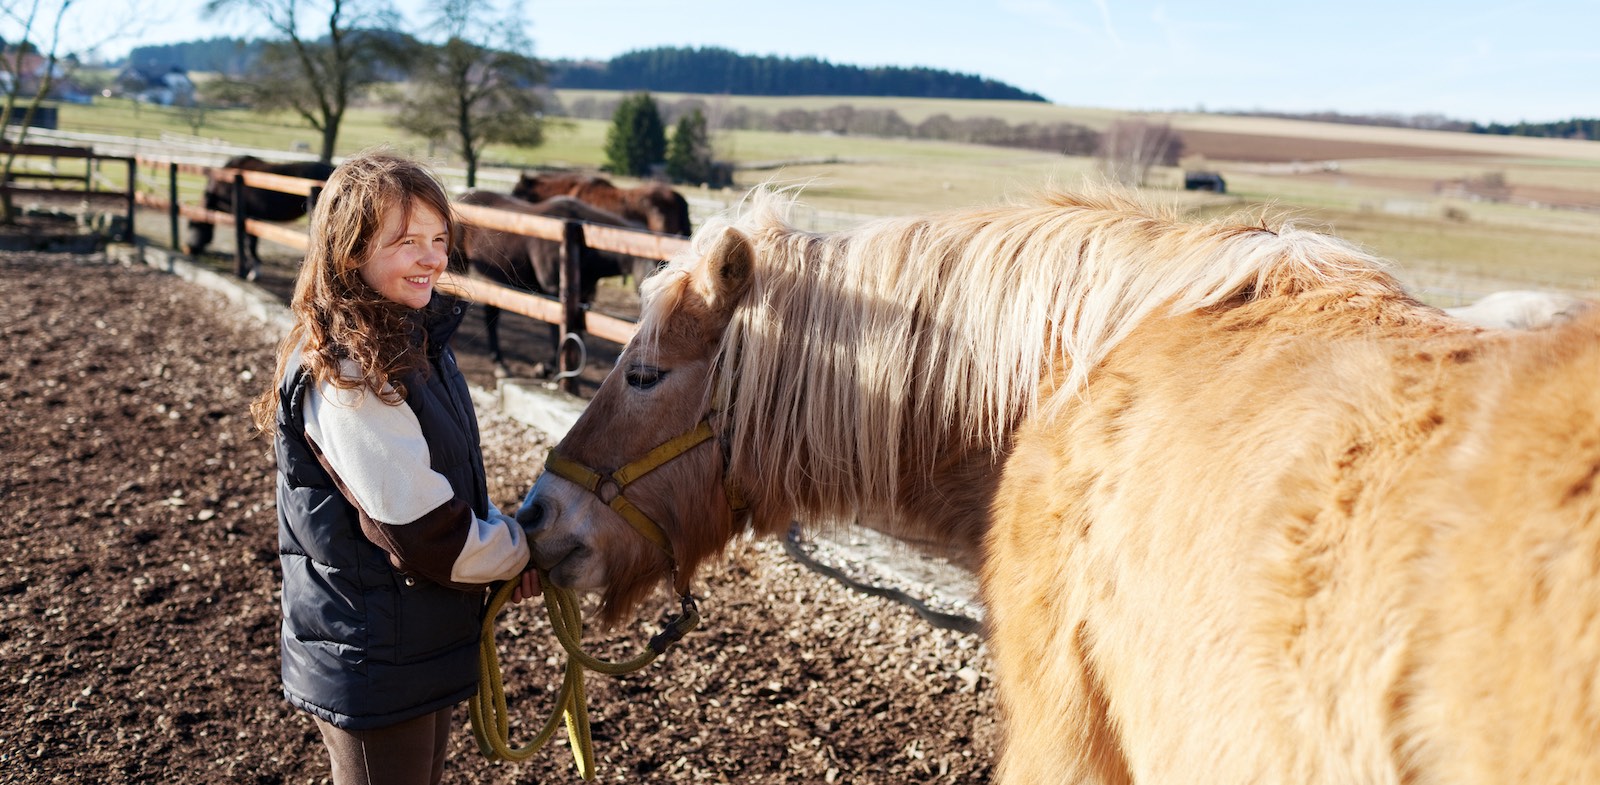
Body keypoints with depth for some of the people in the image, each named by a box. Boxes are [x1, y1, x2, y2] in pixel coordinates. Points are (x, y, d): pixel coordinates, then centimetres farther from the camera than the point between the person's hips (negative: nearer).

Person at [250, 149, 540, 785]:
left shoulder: (415, 342, 4)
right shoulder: (346, 376, -25)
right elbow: (424, 531, -25)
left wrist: (502, 536, -1)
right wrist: (517, 555, -10)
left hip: (426, 650, 9)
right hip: (373, 667, -9)